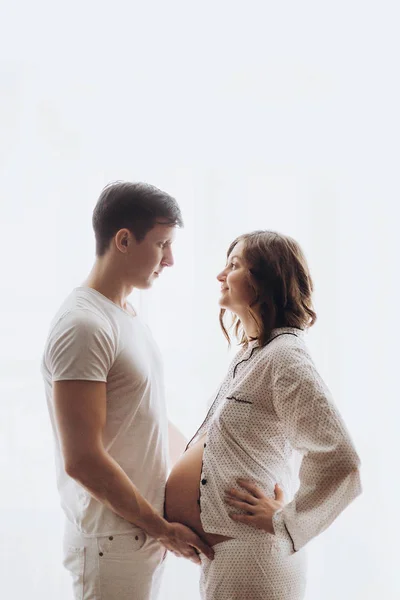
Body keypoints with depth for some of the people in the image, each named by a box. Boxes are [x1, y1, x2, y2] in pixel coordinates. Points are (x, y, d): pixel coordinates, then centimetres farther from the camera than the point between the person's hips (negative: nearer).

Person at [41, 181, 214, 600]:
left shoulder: (129, 316, 10)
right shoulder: (83, 326, -19)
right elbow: (82, 460, -22)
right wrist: (162, 529, -15)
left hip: (145, 531, 9)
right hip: (113, 544, -8)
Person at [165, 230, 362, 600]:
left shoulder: (284, 356, -19)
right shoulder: (253, 352, 11)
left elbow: (339, 464, -26)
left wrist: (285, 522, -17)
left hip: (251, 561, -9)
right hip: (227, 552, 9)